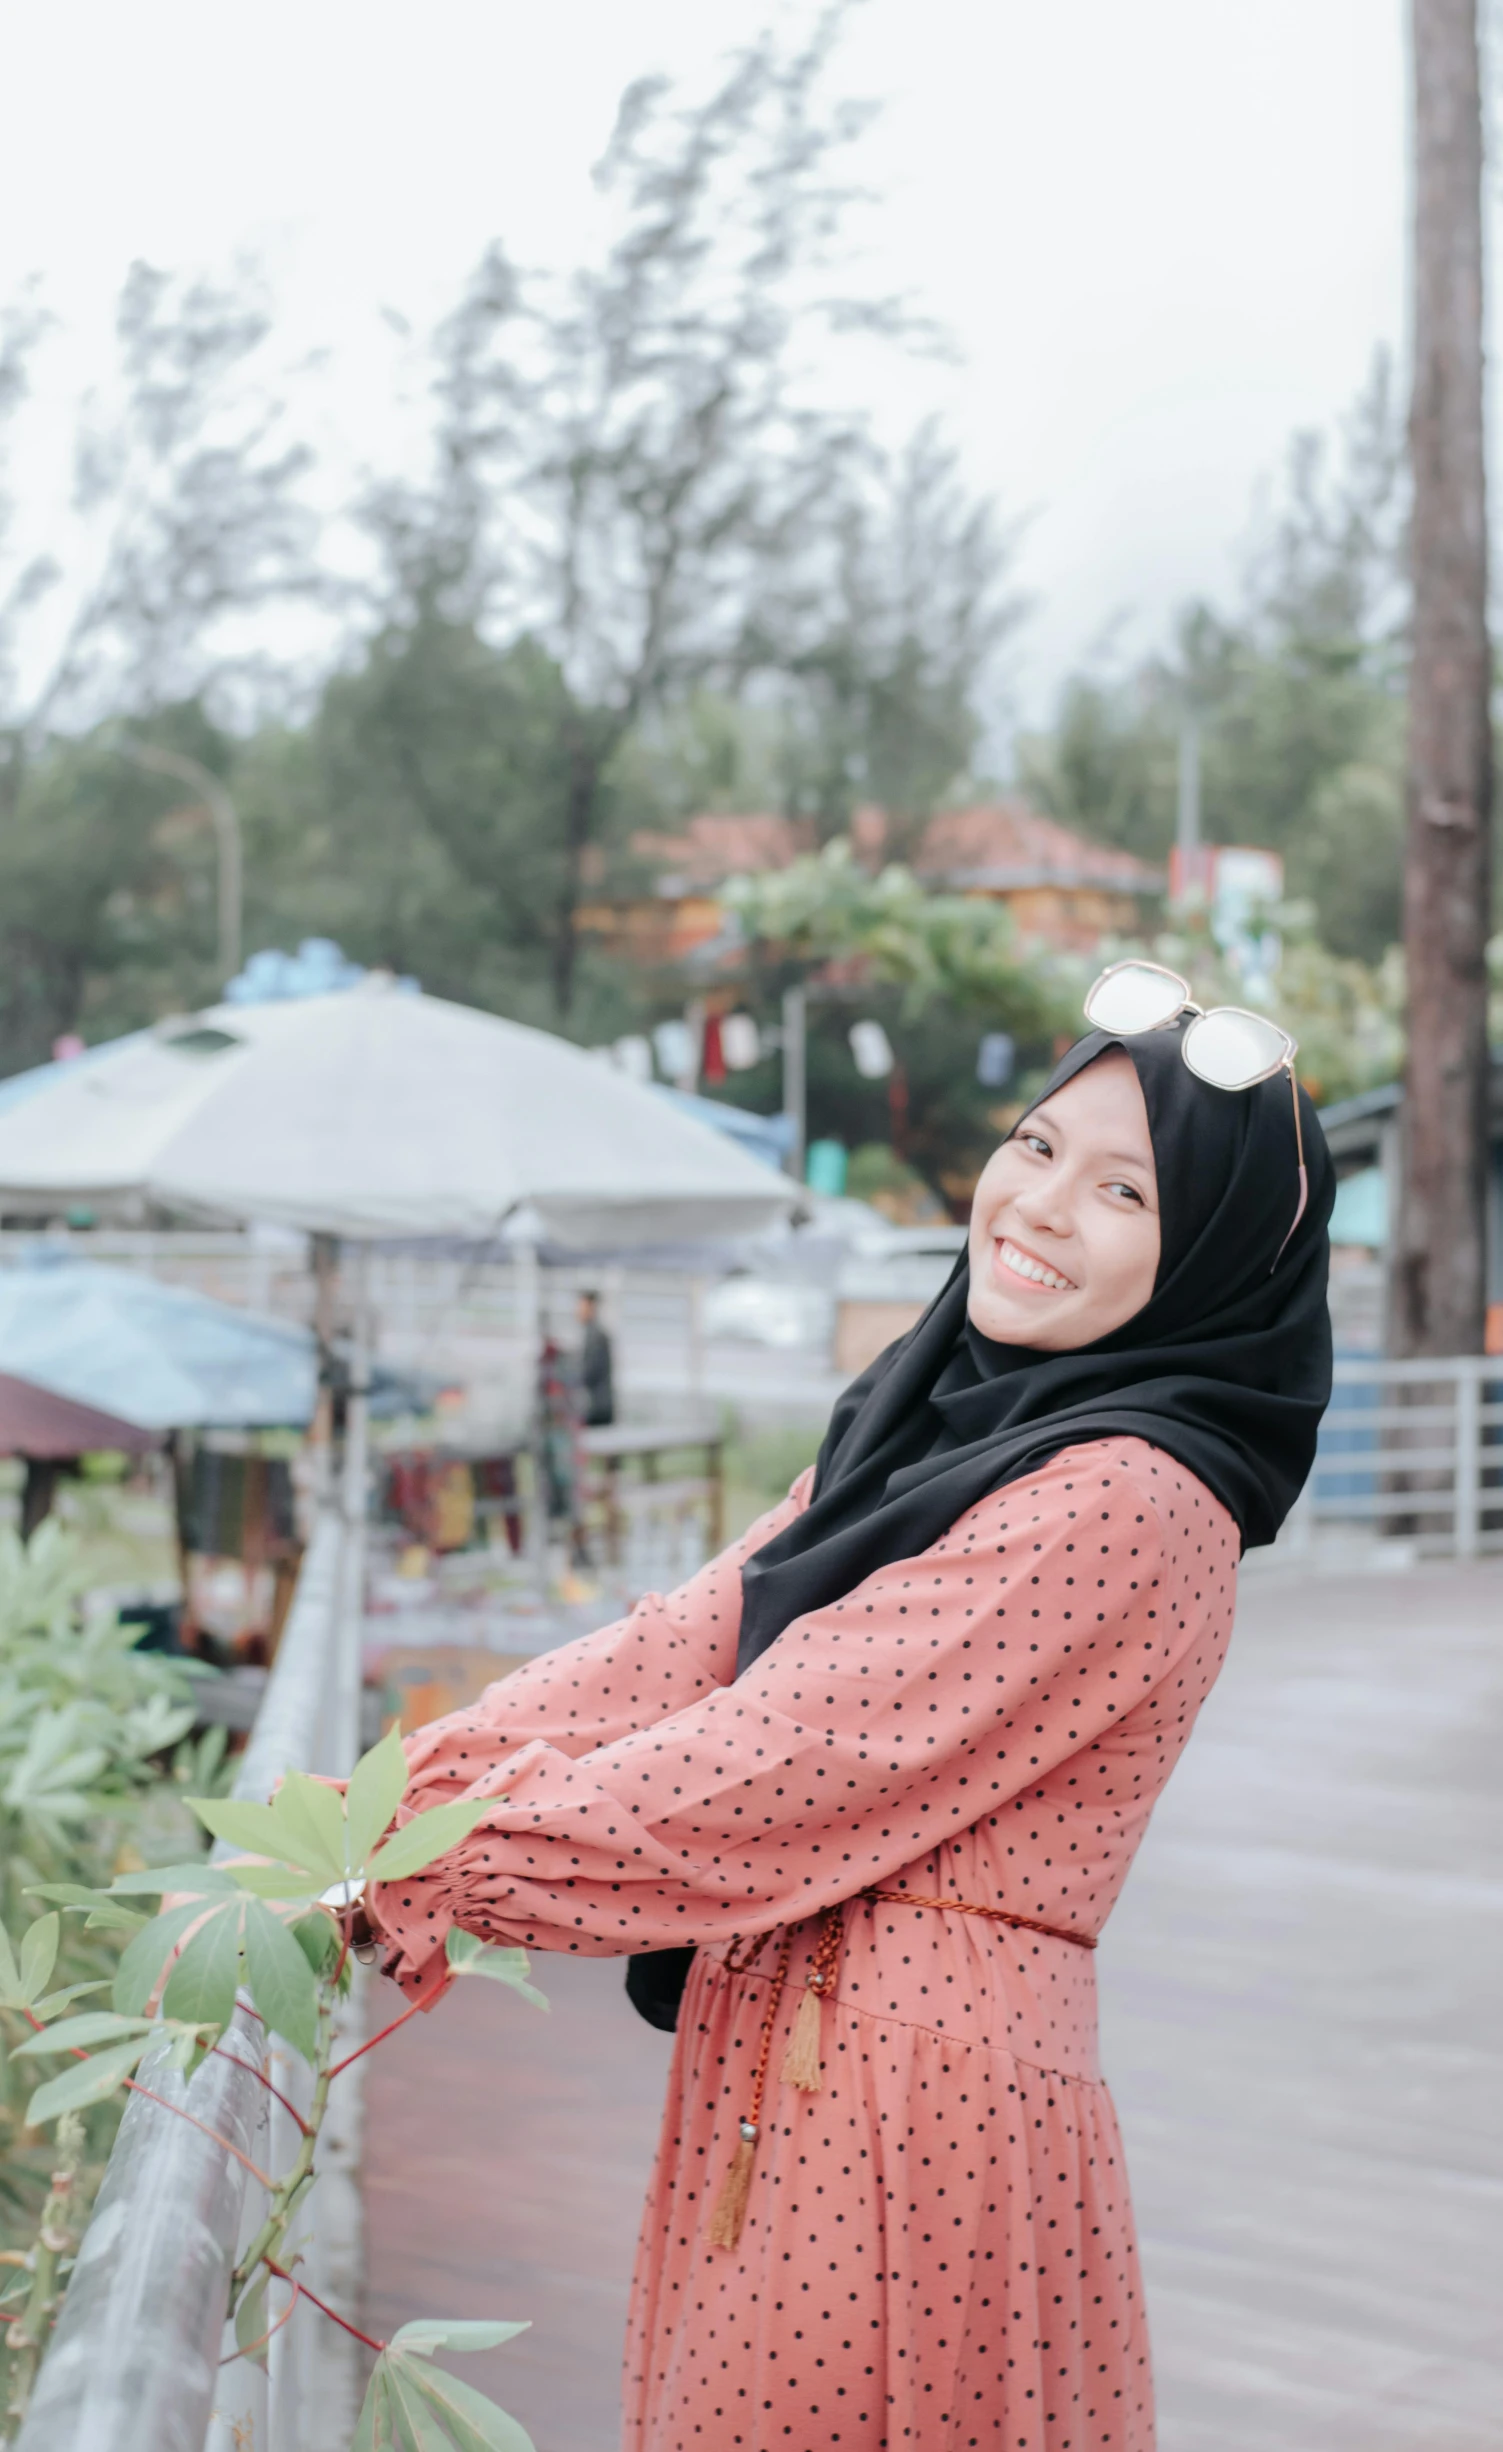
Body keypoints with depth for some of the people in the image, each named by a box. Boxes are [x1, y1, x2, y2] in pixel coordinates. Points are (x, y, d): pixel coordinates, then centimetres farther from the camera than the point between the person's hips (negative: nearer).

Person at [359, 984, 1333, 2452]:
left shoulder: (1131, 1502, -17)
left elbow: (786, 1757, -20)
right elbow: (685, 1645, 4)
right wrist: (401, 1791, -7)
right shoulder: (934, 1431, 12)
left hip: (929, 2087, -8)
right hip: (770, 2055, 8)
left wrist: (437, 1866, -15)